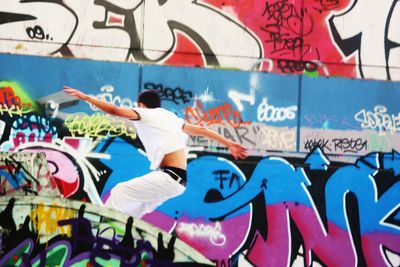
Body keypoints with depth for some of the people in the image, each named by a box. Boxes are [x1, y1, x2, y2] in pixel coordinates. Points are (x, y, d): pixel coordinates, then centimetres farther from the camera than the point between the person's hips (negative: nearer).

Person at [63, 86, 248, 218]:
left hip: (168, 177, -8)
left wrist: (85, 97, 2)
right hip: (177, 180, 8)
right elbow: (201, 130, 26)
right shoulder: (171, 117, 25)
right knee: (133, 211, 18)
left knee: (121, 192, -7)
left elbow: (114, 110, -7)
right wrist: (229, 144, 31)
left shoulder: (145, 114, 5)